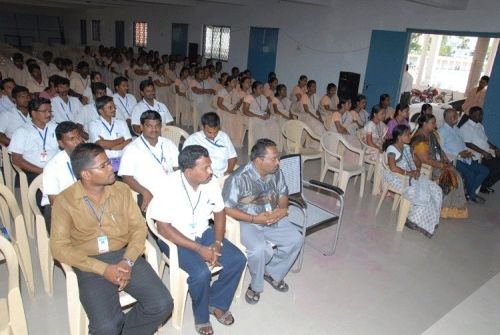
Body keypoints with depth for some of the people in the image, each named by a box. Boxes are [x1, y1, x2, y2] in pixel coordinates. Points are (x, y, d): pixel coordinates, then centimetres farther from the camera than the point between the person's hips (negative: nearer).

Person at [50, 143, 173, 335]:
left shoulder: (122, 190, 4)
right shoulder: (65, 201, -5)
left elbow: (139, 227, 4)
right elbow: (59, 247, -8)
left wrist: (127, 261, -12)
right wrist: (103, 269, -16)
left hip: (125, 256, 3)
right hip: (91, 265, -3)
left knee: (162, 304, -14)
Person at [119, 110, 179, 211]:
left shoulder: (169, 144, 18)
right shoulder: (131, 149, 4)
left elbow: (178, 169, 15)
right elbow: (126, 177, -3)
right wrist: (145, 192, -18)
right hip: (149, 196, -4)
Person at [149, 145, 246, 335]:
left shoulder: (210, 181, -9)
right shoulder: (169, 186, -25)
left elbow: (219, 212, 3)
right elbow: (163, 227, -23)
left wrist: (217, 243, -11)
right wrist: (199, 249, -25)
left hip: (203, 232, 6)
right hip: (176, 239, -5)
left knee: (238, 259, -11)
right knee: (201, 273, -28)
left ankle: (216, 302, 11)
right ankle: (202, 316, 2)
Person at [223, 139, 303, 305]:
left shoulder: (276, 173, -4)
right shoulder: (239, 178, -24)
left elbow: (283, 194, 12)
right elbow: (226, 208, -20)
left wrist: (283, 209, -11)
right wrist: (255, 219, -24)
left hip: (272, 218, 6)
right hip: (246, 222, -6)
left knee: (296, 239, -9)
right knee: (259, 249, -31)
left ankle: (272, 273, 14)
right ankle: (256, 286, 0)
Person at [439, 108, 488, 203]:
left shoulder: (456, 129, 20)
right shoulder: (442, 131, -7)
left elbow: (462, 143, 23)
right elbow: (441, 149, -16)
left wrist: (467, 151, 1)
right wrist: (458, 154, -18)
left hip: (464, 158, 9)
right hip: (454, 160, -9)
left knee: (485, 170, 0)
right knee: (470, 174, -27)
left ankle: (469, 192, 3)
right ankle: (471, 195, 0)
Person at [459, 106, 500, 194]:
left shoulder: (480, 126, 21)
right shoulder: (466, 127, -7)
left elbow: (486, 140, 24)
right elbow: (468, 144, -17)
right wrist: (483, 152, -22)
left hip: (488, 153, 9)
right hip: (479, 156, -9)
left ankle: (486, 185, 7)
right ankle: (483, 186, -1)